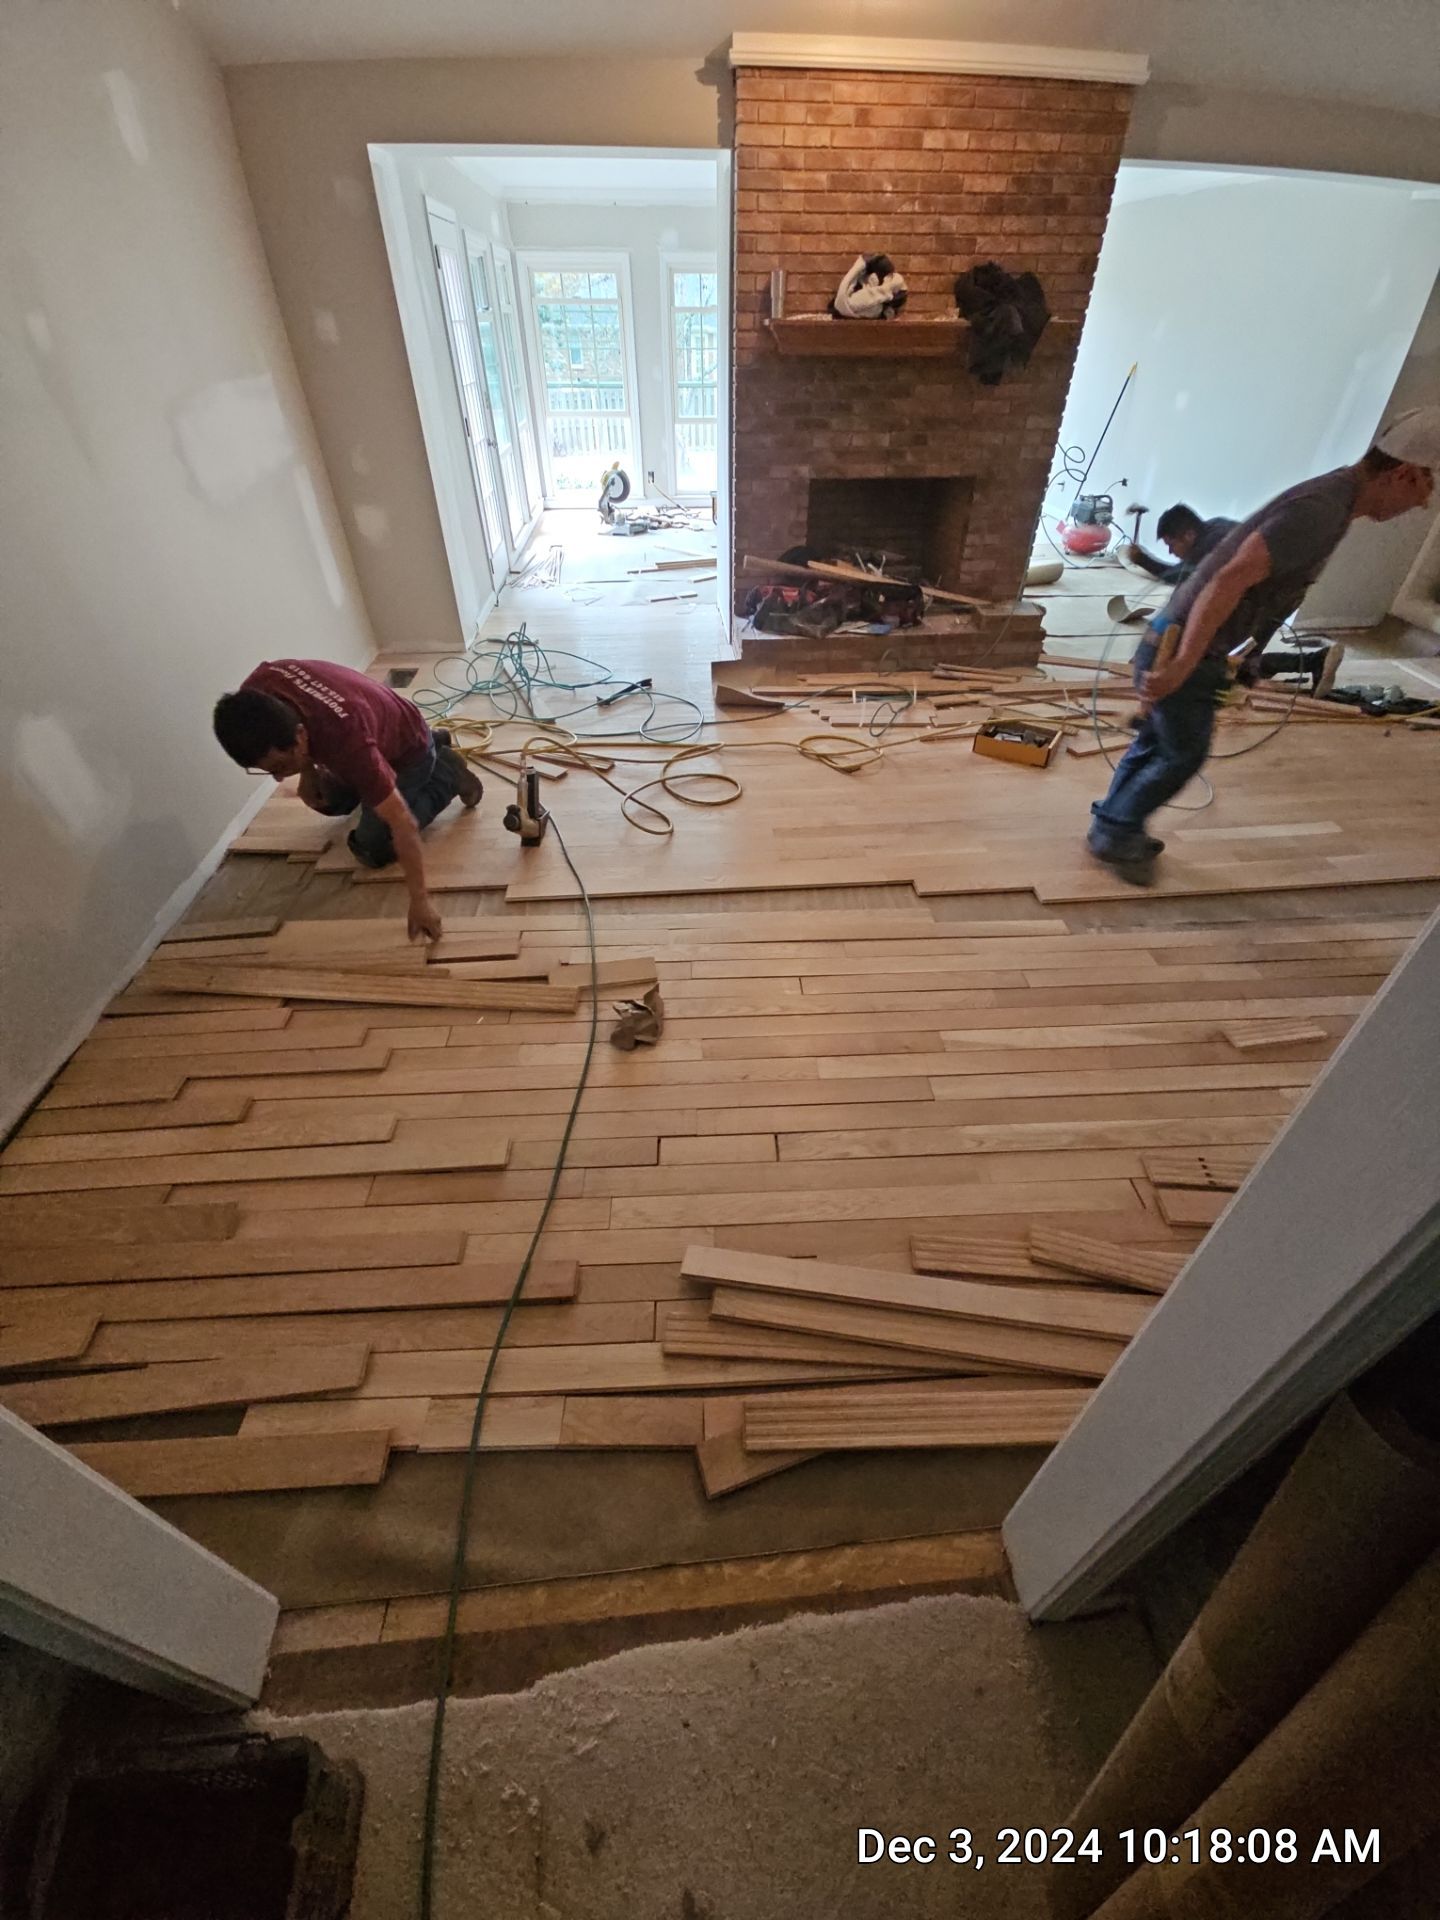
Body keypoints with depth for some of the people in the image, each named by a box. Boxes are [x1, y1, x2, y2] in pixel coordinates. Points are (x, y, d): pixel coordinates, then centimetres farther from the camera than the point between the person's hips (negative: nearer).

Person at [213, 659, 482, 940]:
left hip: (408, 750, -6)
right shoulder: (259, 688, -27)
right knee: (329, 801, 26)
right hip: (377, 729, 7)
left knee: (372, 848, -5)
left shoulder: (347, 742, -45)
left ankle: (446, 772, 7)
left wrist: (420, 899, -42)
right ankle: (433, 742, 28)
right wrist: (308, 772, -4)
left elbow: (403, 823, -42)